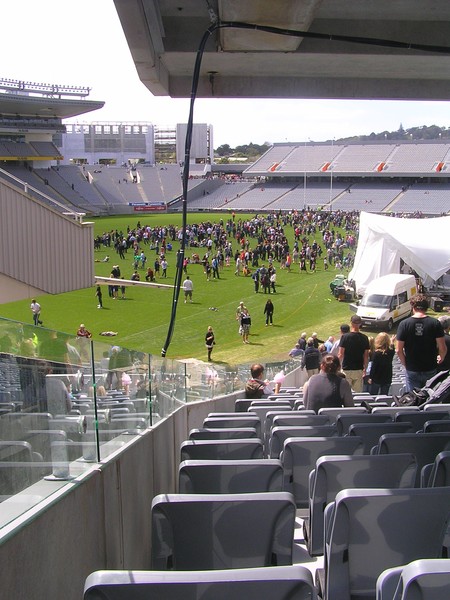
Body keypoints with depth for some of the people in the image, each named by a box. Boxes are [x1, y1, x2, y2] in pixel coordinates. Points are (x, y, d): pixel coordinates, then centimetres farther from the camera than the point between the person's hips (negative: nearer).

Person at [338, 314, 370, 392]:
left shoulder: (345, 337, -10)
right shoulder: (364, 338, 0)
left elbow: (341, 354, -10)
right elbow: (366, 356, 5)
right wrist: (365, 369, 16)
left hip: (346, 369, -3)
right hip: (359, 370, 3)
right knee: (358, 392, 8)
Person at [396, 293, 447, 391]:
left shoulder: (404, 324, -11)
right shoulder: (435, 323, -10)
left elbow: (399, 350, -10)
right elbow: (443, 349, -11)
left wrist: (405, 364, 7)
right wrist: (441, 358, 11)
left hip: (412, 371, 0)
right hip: (430, 370, 0)